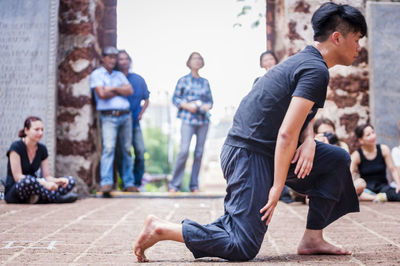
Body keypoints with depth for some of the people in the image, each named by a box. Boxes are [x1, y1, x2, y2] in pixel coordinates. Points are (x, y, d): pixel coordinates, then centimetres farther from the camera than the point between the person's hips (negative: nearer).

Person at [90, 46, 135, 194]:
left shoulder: (119, 75, 21)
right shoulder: (97, 74, 5)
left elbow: (130, 91, 6)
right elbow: (102, 94, -9)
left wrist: (113, 89, -3)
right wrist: (120, 91, 3)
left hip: (125, 115, 5)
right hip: (109, 117, -5)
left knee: (126, 149, 5)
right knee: (109, 147, -18)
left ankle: (128, 183, 10)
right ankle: (106, 183, -23)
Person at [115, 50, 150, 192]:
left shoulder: (138, 79, 9)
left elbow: (146, 100, 19)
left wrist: (140, 114, 6)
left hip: (134, 122, 2)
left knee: (140, 152, -7)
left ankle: (136, 183, 3)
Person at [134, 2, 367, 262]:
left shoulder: (304, 61, 16)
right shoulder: (315, 70, -16)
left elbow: (303, 117, 22)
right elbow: (286, 134, -23)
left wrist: (309, 141, -1)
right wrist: (277, 189, -20)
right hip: (251, 155, -10)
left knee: (338, 159, 13)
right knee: (242, 248, -11)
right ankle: (161, 229, -4)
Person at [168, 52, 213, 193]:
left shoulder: (205, 82, 14)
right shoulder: (183, 80, 6)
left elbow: (210, 100, 17)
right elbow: (175, 98, 4)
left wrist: (207, 106, -5)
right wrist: (187, 105, -11)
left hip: (203, 120, 4)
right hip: (188, 119, -3)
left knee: (199, 152, 3)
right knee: (184, 151, -14)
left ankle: (194, 185, 12)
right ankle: (174, 184, -4)